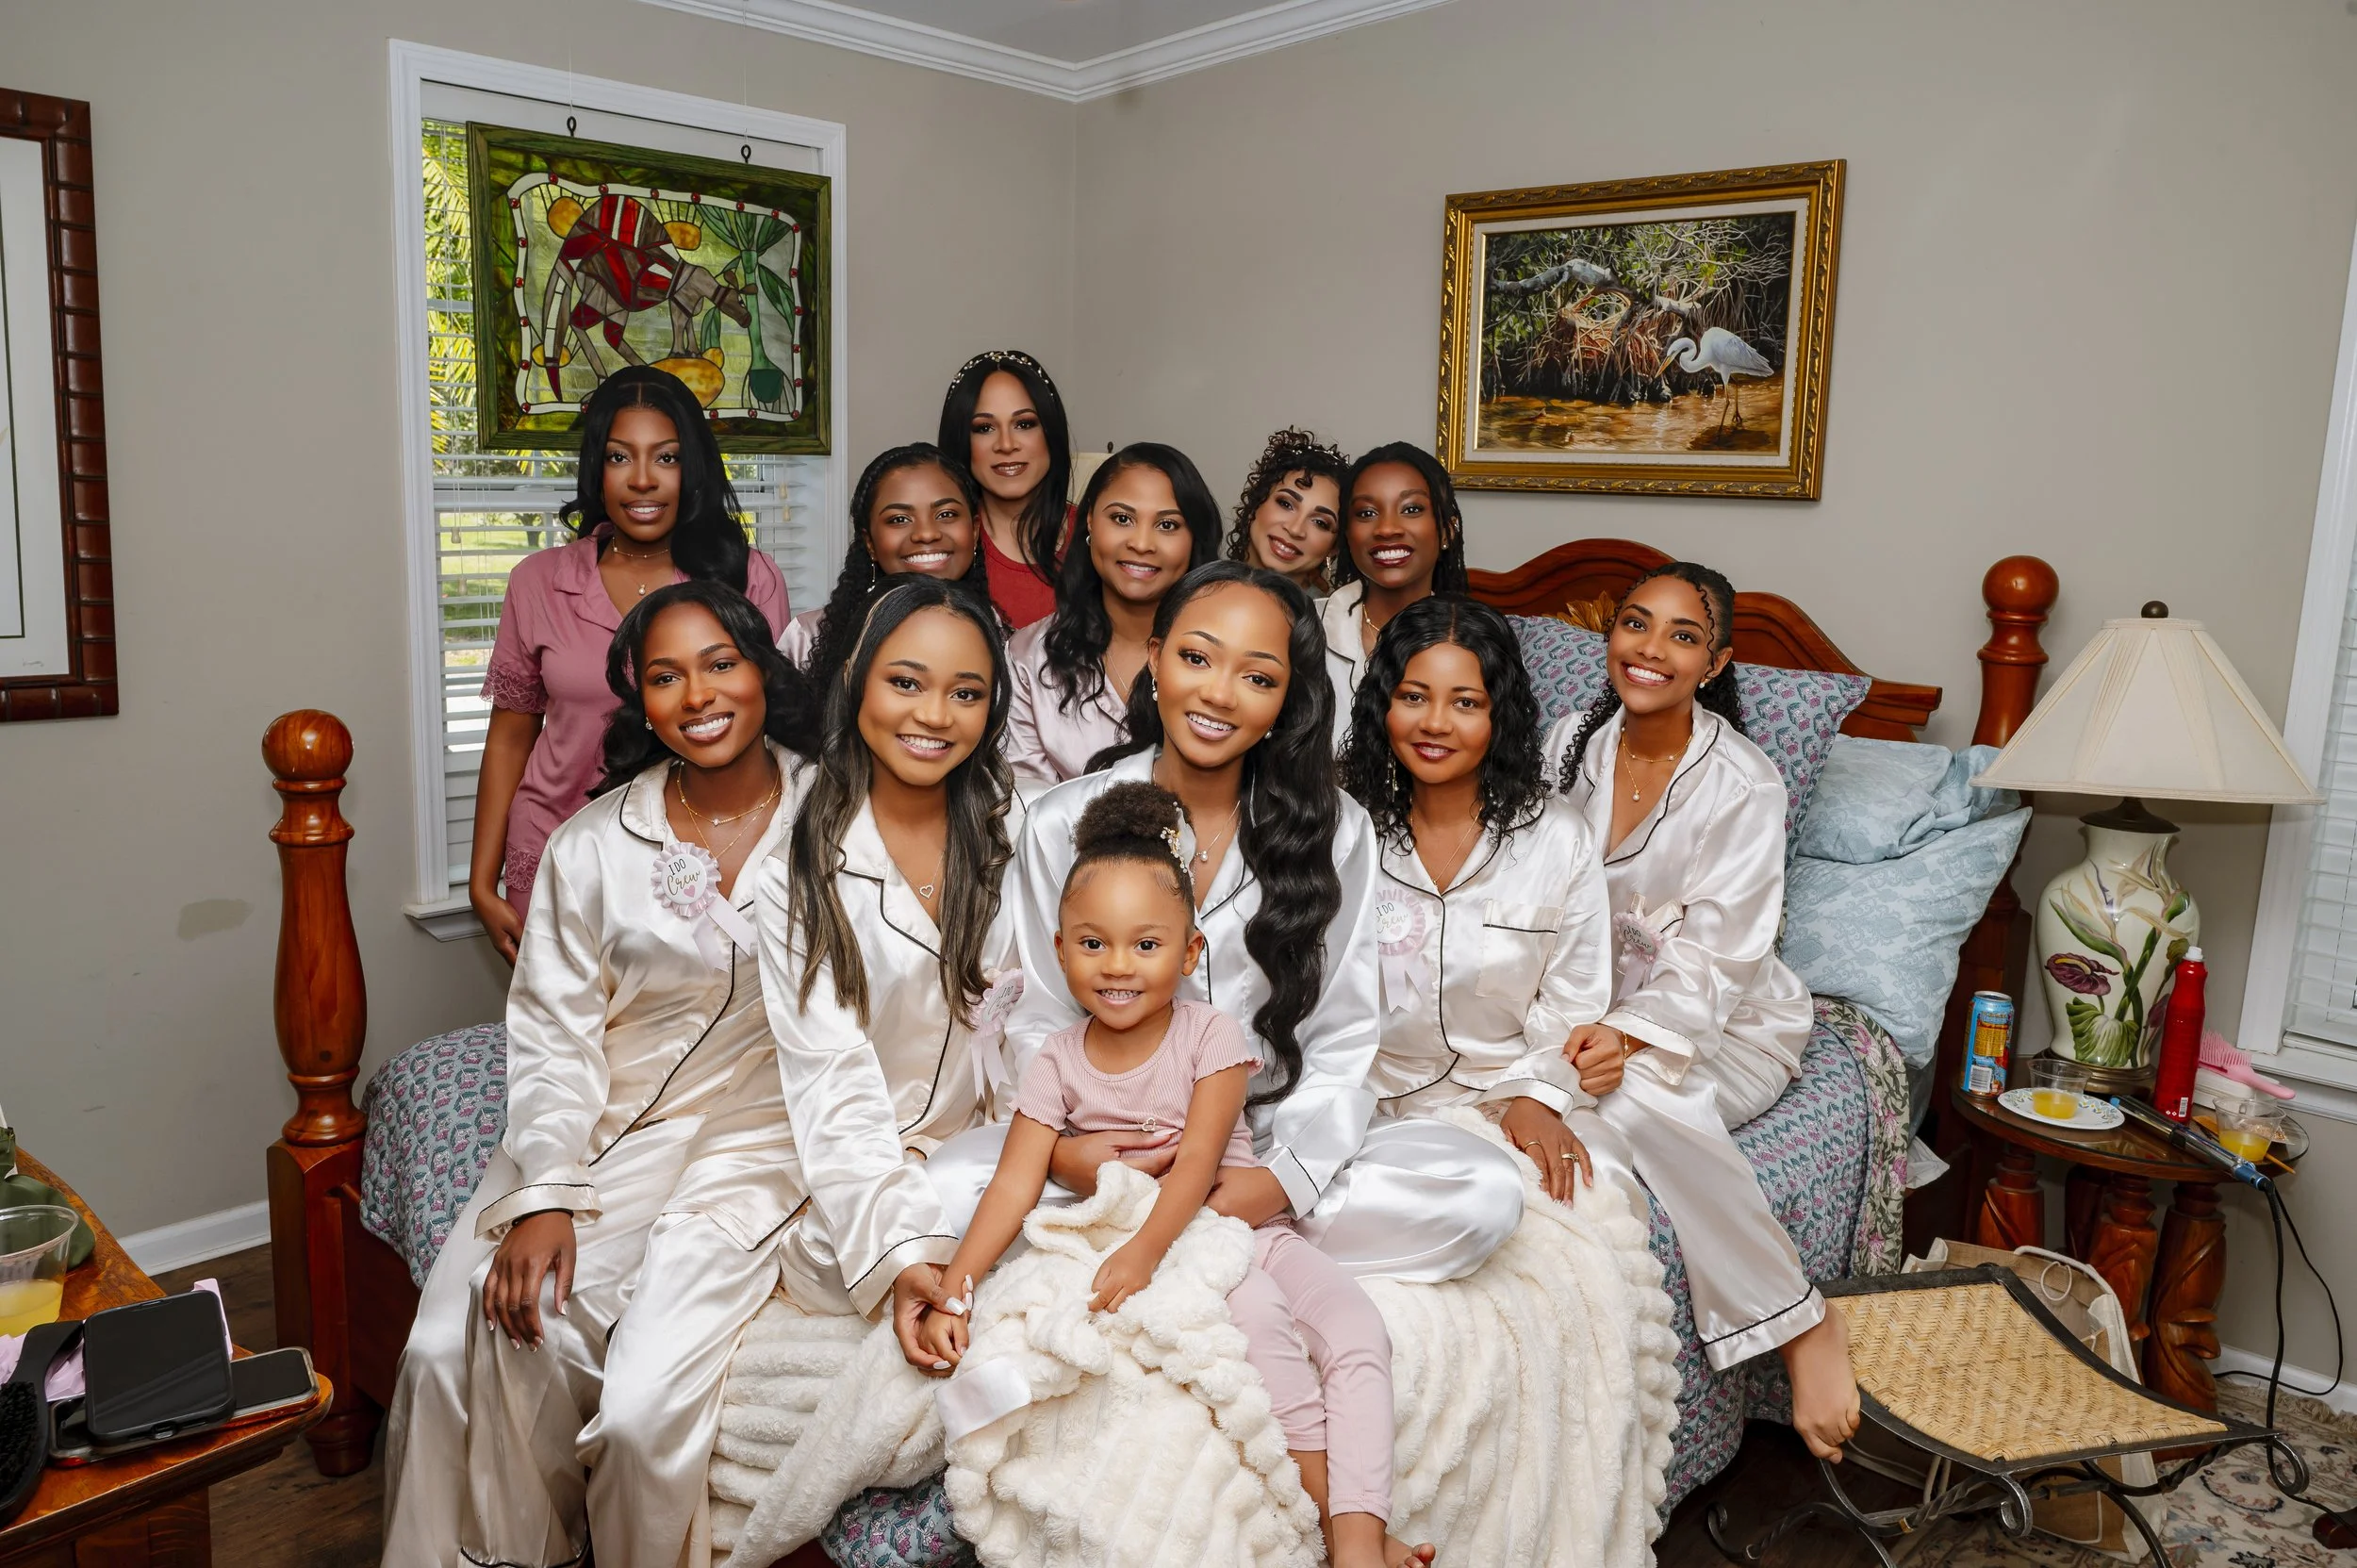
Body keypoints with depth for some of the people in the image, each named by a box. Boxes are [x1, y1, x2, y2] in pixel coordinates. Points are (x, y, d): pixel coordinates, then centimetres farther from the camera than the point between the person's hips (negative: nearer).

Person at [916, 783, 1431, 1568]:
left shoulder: (1209, 1036, -8)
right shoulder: (1059, 1061, -3)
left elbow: (1198, 1159, -18)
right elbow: (1014, 1185, -9)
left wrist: (1144, 1250, -34)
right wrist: (954, 1293, -21)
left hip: (1242, 1227, 1)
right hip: (1134, 1246, -1)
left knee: (1360, 1337, -19)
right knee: (1256, 1311, -30)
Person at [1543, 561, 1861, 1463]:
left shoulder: (1742, 786, -14)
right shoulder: (1571, 744, 1)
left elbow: (1714, 957, -18)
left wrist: (1634, 1036, -34)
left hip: (1727, 1023, -4)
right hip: (1601, 1004, 5)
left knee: (1638, 1097, -35)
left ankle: (1801, 1323, -18)